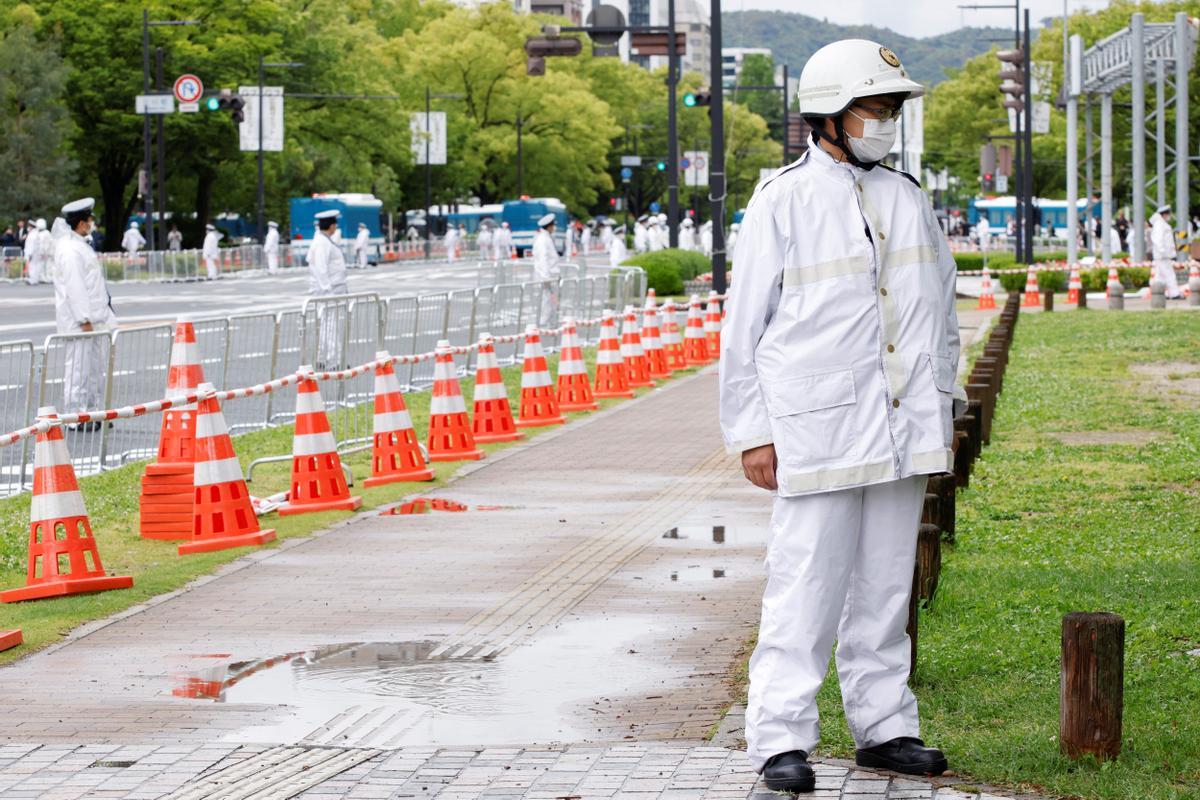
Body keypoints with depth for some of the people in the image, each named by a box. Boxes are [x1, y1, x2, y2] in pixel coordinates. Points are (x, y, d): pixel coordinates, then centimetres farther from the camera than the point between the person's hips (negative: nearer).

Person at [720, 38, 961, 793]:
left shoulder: (908, 200, 12)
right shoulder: (782, 204, -3)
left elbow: (941, 314, 20)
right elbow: (745, 327, -2)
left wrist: (942, 413, 15)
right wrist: (752, 433, -5)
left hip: (902, 433, 5)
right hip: (817, 430, -5)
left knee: (885, 585, 10)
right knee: (806, 584, -7)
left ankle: (885, 727, 18)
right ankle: (781, 739, -3)